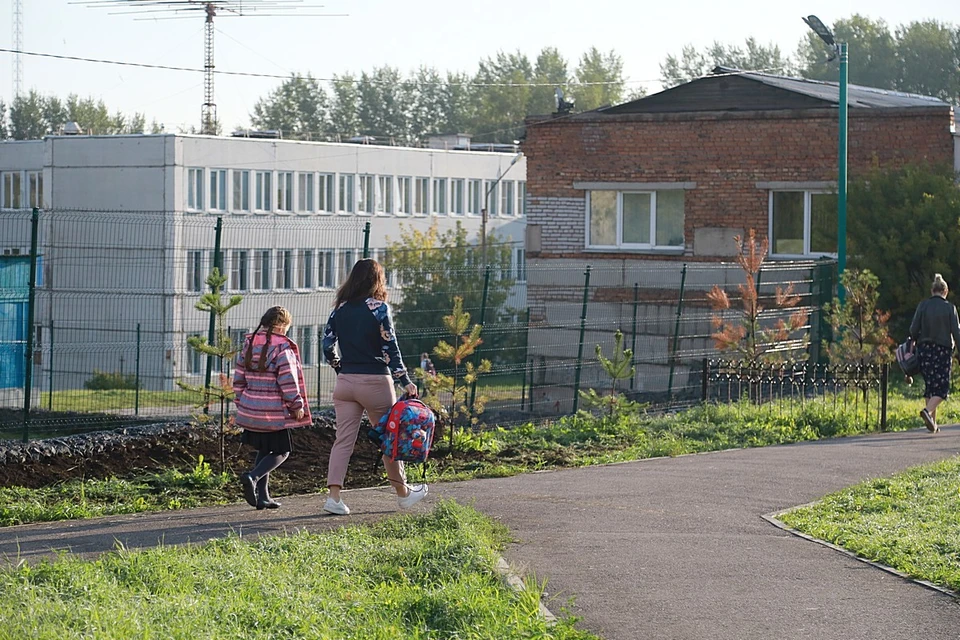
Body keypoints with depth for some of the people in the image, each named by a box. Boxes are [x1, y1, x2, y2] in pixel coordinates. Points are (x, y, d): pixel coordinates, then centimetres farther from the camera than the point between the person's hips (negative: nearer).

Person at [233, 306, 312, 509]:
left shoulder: (249, 344, 8)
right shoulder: (282, 347, -13)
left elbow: (239, 378, 13)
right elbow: (288, 380, -15)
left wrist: (241, 402, 21)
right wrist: (297, 405, -6)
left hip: (250, 407, 7)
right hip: (274, 412, -7)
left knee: (264, 450, 18)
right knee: (281, 452, 6)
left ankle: (262, 496, 13)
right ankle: (253, 477, -17)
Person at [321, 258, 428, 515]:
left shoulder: (340, 308, 6)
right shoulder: (378, 308, -9)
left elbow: (327, 346, 7)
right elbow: (390, 348, -11)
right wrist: (405, 381, -8)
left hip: (345, 381, 4)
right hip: (375, 381, -4)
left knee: (343, 439, 3)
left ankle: (333, 496, -8)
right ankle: (403, 493, 25)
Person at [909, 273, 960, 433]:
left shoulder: (923, 306, 0)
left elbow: (913, 329, -2)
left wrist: (914, 342, 16)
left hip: (924, 348, 3)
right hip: (942, 350, -3)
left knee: (930, 385, 12)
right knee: (941, 387, 1)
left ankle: (932, 423, 9)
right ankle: (927, 410, -25)